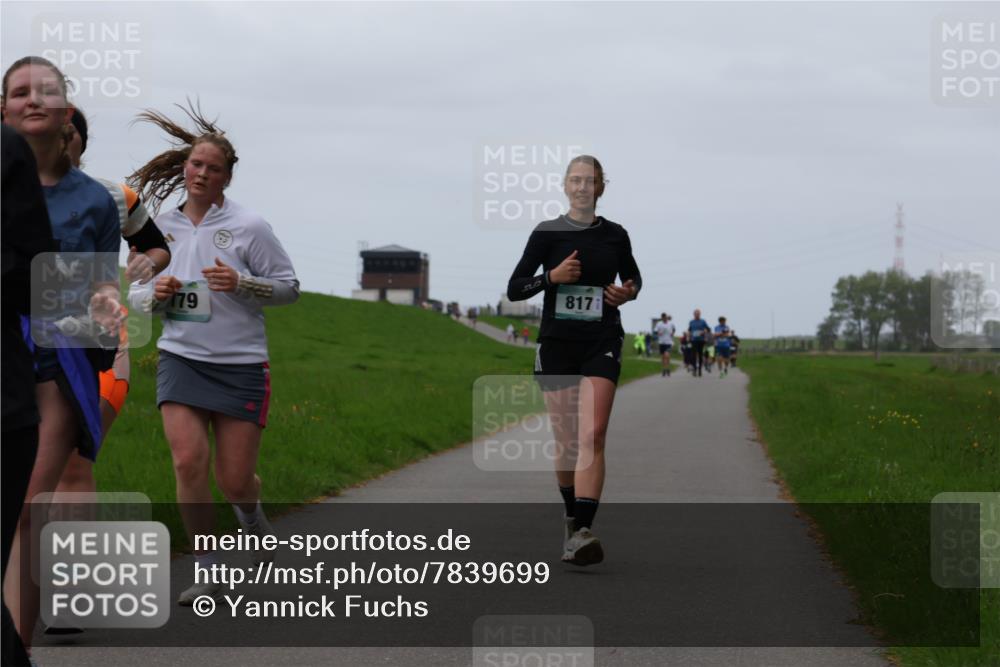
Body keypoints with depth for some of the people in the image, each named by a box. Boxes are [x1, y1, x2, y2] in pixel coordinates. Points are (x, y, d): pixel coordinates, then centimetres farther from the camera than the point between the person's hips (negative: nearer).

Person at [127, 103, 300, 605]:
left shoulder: (248, 226, -3)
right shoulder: (160, 228, 7)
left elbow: (289, 286, 0)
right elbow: (136, 292, 17)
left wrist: (240, 284, -17)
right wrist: (155, 295, -6)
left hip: (241, 364, -2)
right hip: (180, 357, 2)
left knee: (234, 481, 0)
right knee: (188, 460, -17)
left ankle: (253, 517, 39)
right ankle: (207, 572, -3)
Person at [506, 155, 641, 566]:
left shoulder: (615, 235, 6)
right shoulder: (547, 234, 0)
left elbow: (633, 276, 23)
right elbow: (513, 289, 0)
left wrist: (629, 293, 0)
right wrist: (551, 277, -17)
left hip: (602, 345, 0)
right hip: (557, 344, 0)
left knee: (592, 436, -16)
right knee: (566, 440, 6)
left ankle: (579, 534, -25)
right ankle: (572, 516, 30)